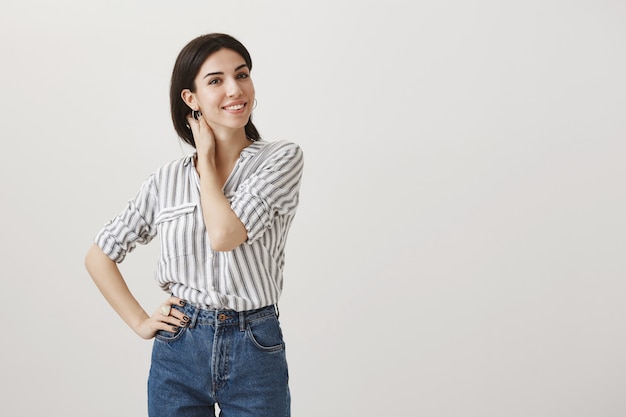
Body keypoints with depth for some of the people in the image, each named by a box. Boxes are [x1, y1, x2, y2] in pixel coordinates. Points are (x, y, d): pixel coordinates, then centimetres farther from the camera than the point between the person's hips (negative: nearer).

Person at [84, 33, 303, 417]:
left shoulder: (282, 158, -5)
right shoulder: (167, 180, 2)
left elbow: (224, 234, -20)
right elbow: (99, 256, 11)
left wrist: (207, 158, -6)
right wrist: (140, 322, 3)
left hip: (256, 355, -2)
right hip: (178, 353, 2)